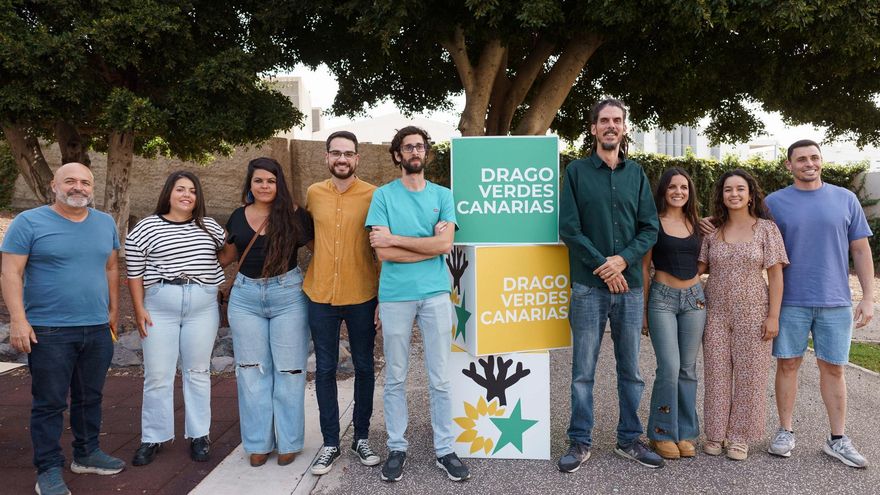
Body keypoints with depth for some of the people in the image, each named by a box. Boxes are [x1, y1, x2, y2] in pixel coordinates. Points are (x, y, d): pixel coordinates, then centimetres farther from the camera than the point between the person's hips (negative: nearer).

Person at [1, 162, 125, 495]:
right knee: (49, 404, 4)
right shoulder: (29, 222, -5)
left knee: (90, 398, 15)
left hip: (98, 330, 5)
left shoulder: (105, 223, 9)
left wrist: (113, 310, 14)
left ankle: (87, 454, 31)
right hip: (48, 331, -4)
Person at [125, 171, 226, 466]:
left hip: (203, 308, 2)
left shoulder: (210, 227, 9)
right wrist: (139, 309, -4)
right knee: (157, 375, 3)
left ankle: (199, 435, 19)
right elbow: (135, 273, 1)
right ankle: (153, 438, 17)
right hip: (159, 309, -1)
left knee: (197, 373, 9)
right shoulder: (146, 228, 2)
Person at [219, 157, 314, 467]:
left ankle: (288, 442, 18)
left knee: (288, 371, 5)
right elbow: (227, 255, 19)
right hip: (246, 297, 3)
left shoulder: (294, 215, -5)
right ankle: (258, 442, 21)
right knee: (252, 372, 8)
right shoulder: (238, 216, 6)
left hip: (288, 296, -3)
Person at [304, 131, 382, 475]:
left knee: (364, 367, 10)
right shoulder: (313, 194, 4)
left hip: (362, 298, -2)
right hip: (320, 296, 3)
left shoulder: (372, 195, -6)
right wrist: (322, 256, 11)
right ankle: (330, 443, 22)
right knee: (325, 369, 9)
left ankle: (361, 437, 27)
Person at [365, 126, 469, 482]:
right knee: (395, 378, 10)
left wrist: (394, 238, -10)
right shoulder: (383, 195, 1)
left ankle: (444, 450, 21)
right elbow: (382, 252, -9)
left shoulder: (442, 195, 7)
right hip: (395, 296, -1)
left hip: (435, 294, 1)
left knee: (440, 378, 8)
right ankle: (396, 448, 24)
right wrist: (428, 244, -8)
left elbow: (446, 244, -9)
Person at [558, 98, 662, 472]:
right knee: (583, 370, 3)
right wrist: (601, 266, -12)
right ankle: (580, 442, 16)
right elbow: (568, 228, -6)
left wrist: (623, 260, -12)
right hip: (588, 286, -3)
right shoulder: (577, 171, 1)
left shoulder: (636, 174, 10)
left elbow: (650, 227, 4)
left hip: (630, 285, 3)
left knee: (630, 369, 11)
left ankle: (629, 440, 25)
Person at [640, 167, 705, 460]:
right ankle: (663, 433, 6)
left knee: (688, 368, 7)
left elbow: (700, 263, 18)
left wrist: (703, 298, 10)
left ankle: (685, 433, 18)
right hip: (663, 297, -4)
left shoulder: (696, 224, 12)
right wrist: (644, 309, -2)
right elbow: (644, 267, -1)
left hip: (694, 298, 4)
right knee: (669, 368, -9)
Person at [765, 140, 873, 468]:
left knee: (833, 368, 8)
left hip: (836, 302, 1)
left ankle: (838, 439, 19)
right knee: (788, 365, 6)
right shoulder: (775, 202, 1)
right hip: (790, 302, -1)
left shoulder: (845, 199, 5)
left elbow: (861, 250, 7)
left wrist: (868, 298, 1)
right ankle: (785, 431, 19)